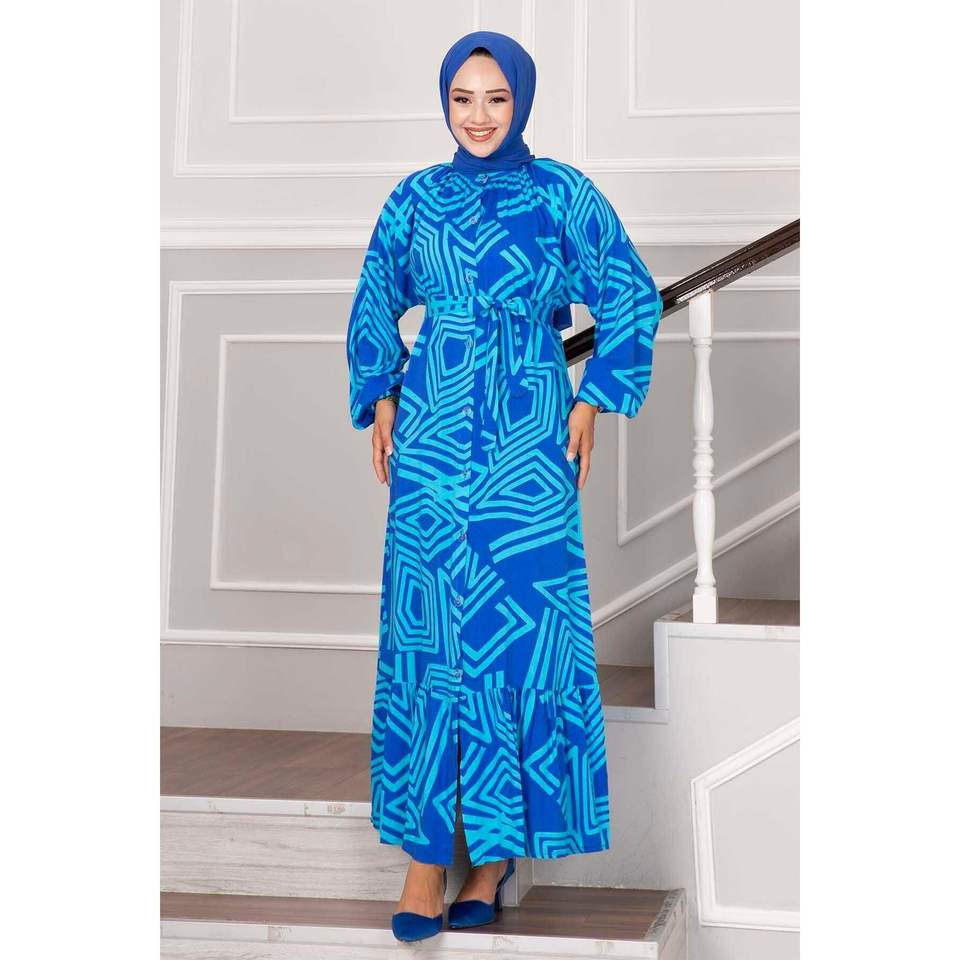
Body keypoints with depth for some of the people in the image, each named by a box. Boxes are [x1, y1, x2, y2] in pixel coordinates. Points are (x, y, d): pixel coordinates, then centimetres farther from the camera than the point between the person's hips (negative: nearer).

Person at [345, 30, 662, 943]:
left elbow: (632, 300, 6)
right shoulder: (415, 198, 9)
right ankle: (425, 848, 6)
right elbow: (374, 306, 19)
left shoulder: (564, 194, 3)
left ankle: (499, 843, 11)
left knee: (523, 626, -1)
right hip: (431, 433, 2)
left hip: (528, 438, -2)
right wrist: (382, 404, 8)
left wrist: (592, 402, 0)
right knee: (427, 624, -1)